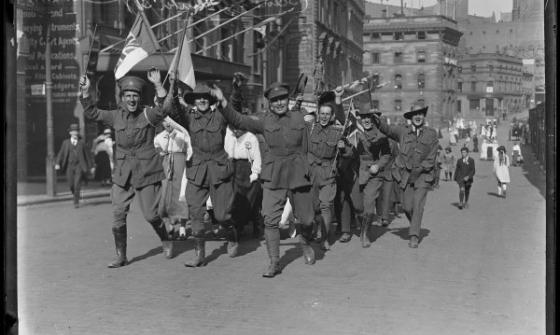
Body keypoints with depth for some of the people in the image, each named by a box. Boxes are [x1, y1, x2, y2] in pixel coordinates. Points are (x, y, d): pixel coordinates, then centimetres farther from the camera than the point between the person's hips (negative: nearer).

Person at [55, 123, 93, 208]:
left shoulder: (81, 142, 5)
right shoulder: (66, 142, 6)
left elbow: (86, 154, 9)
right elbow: (61, 154, 2)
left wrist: (89, 166, 10)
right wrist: (57, 164, -12)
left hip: (79, 166, -1)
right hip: (69, 166, 2)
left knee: (77, 184, -14)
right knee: (71, 185, 4)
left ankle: (76, 202, -7)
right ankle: (76, 195, 34)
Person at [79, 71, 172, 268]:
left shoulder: (148, 115, -4)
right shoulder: (116, 117, 7)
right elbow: (92, 113, 8)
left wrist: (157, 85, -32)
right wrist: (85, 91, -4)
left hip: (146, 171, -4)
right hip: (123, 173, 4)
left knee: (150, 215, -1)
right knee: (118, 216, -1)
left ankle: (165, 240, 29)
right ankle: (121, 257, 12)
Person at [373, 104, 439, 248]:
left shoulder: (431, 134, 0)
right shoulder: (403, 131, 1)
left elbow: (431, 159, -2)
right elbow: (388, 129, -14)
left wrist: (418, 171, -12)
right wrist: (378, 121, -34)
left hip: (423, 174, -1)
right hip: (406, 174, 1)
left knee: (418, 204, -11)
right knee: (407, 207, 1)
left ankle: (414, 237, -6)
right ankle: (415, 224, 31)